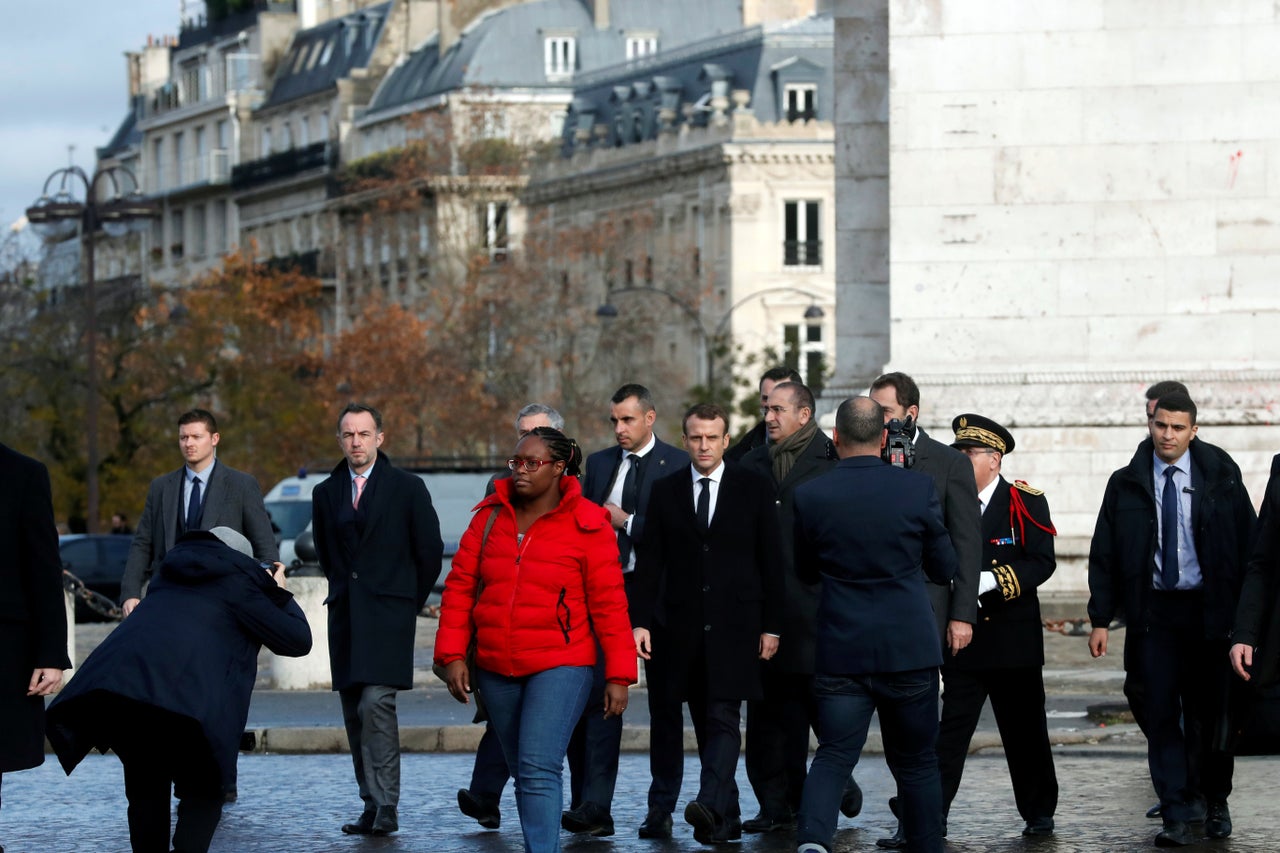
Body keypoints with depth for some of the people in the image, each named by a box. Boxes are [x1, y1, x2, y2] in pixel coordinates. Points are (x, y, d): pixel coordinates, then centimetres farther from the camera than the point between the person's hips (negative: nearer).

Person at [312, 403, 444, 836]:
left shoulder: (407, 488, 0)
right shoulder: (326, 493, 12)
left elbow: (430, 551, 4)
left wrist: (408, 603, 6)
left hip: (388, 613, -5)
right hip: (345, 617, 5)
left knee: (376, 703, -18)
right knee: (355, 715, 4)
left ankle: (385, 806, -18)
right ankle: (371, 805, 10)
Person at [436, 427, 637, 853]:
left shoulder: (587, 526, -6)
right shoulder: (491, 516, 6)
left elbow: (609, 602, -5)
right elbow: (460, 584, 6)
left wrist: (619, 675, -7)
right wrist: (452, 654, -1)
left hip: (560, 665, -5)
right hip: (496, 669, 5)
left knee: (539, 769, -18)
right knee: (524, 772, 14)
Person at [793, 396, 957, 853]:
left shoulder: (810, 496, -5)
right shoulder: (917, 488, -7)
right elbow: (945, 568, 5)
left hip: (840, 651, 0)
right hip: (910, 648, 0)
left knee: (833, 756, 0)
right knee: (916, 762, 12)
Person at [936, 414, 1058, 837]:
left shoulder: (1026, 502, -2)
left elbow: (1042, 561, -11)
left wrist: (989, 581, -22)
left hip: (1015, 639, -2)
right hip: (962, 640, 2)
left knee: (1025, 733, 8)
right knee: (950, 731, -5)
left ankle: (1039, 814, 22)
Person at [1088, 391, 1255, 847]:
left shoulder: (1220, 477, 1)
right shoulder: (1126, 484, 4)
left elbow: (1246, 544, 1)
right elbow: (1104, 555, 6)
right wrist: (1101, 619, -1)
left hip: (1209, 611, -1)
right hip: (1153, 612, 1)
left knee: (1212, 711, 7)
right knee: (1162, 714, -4)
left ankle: (1215, 802, 25)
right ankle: (1178, 816, -3)